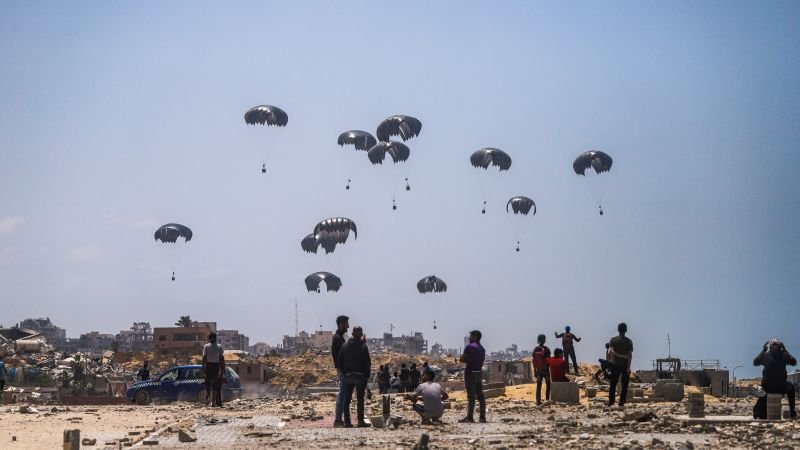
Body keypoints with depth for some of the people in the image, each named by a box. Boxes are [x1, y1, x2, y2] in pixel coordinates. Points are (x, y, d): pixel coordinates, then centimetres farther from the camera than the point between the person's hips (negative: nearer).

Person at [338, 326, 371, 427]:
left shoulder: (344, 346, 5)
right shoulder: (363, 346, -7)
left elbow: (340, 361, 6)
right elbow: (368, 363, -7)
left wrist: (344, 373, 13)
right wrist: (367, 376, 1)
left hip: (348, 376, 4)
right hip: (360, 376, -4)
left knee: (347, 399, 8)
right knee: (360, 399, -1)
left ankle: (347, 421, 6)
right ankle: (361, 421, -3)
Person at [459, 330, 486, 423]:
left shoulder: (470, 346, -9)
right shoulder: (482, 349, 14)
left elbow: (461, 359, -10)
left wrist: (466, 360, 10)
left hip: (470, 373, -7)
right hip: (479, 373, 7)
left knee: (471, 396, -8)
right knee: (480, 396, 6)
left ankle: (470, 417, -9)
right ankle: (482, 417, 6)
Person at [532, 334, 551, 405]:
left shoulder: (535, 349, 2)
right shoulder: (546, 349, -10)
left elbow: (533, 361, 4)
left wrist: (534, 371, 10)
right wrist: (551, 369, -3)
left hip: (538, 370, 4)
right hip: (545, 369, -4)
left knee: (538, 386, 8)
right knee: (548, 385, 10)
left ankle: (538, 401, 6)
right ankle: (547, 399, 3)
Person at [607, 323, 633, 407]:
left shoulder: (613, 340, -2)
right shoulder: (629, 341, -3)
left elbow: (610, 352, -14)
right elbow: (630, 355, -9)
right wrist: (628, 367, -11)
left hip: (615, 365, 1)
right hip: (625, 365, -1)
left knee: (612, 384, 8)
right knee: (624, 385, 5)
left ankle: (611, 402, 5)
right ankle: (621, 403, 1)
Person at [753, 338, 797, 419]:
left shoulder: (765, 355, -5)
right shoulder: (784, 355, -6)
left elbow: (755, 362, 13)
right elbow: (794, 362, 13)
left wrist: (763, 350, 16)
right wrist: (785, 350, 14)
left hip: (768, 388, 1)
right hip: (781, 388, -1)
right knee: (790, 387, 33)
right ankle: (792, 412, 30)